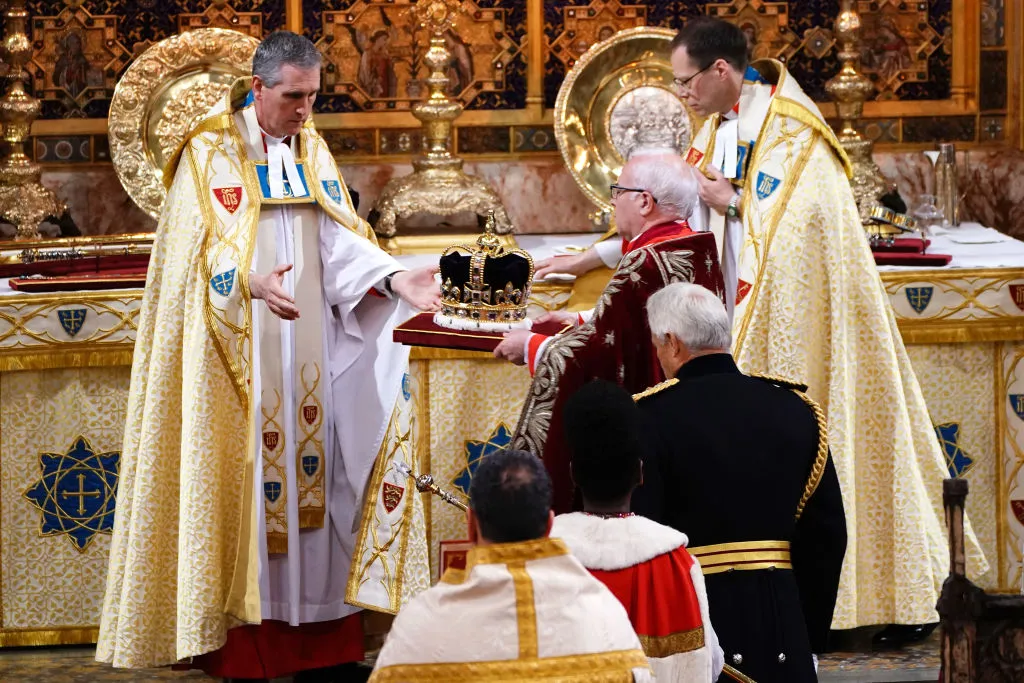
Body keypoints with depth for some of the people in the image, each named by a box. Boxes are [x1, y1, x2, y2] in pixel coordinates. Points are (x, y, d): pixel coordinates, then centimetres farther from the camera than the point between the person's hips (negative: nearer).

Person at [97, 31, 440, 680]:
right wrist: (252, 282, -33)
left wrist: (396, 280, -11)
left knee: (314, 476, 4)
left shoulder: (313, 150, 12)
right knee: (247, 479, -6)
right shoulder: (211, 152, -5)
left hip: (309, 353, 5)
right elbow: (199, 250, -14)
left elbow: (341, 240, 6)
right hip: (241, 356, -5)